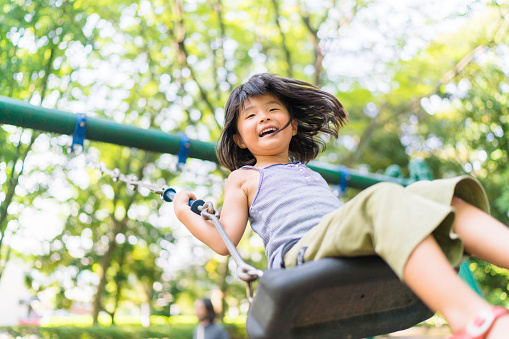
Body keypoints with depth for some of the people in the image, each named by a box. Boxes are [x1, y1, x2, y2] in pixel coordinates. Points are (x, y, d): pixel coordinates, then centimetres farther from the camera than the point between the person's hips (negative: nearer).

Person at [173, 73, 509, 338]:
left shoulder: (311, 174, 38)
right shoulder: (243, 178, 23)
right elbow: (225, 241, 14)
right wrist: (184, 212, 17)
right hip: (299, 251, -6)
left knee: (432, 195, -16)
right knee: (384, 198, -34)